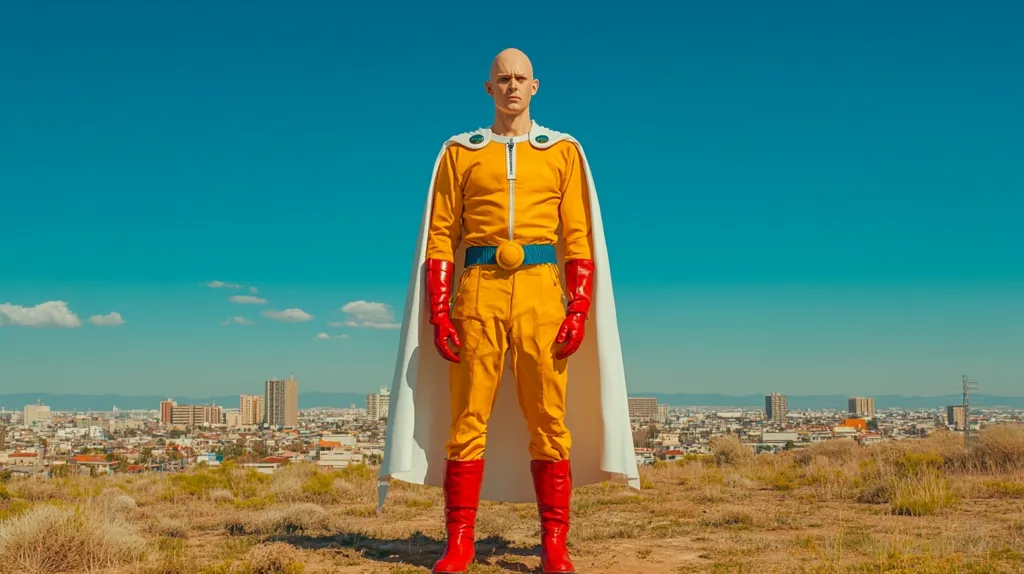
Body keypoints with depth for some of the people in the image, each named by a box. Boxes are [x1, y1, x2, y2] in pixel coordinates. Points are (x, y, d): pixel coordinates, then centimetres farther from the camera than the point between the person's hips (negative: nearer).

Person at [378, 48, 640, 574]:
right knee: (468, 417, -1)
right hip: (478, 292, 0)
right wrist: (439, 313, -3)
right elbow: (440, 236, 6)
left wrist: (580, 309, -5)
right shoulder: (459, 152, 12)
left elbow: (580, 237, 6)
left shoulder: (564, 151, 11)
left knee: (549, 418, -1)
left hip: (540, 291, 0)